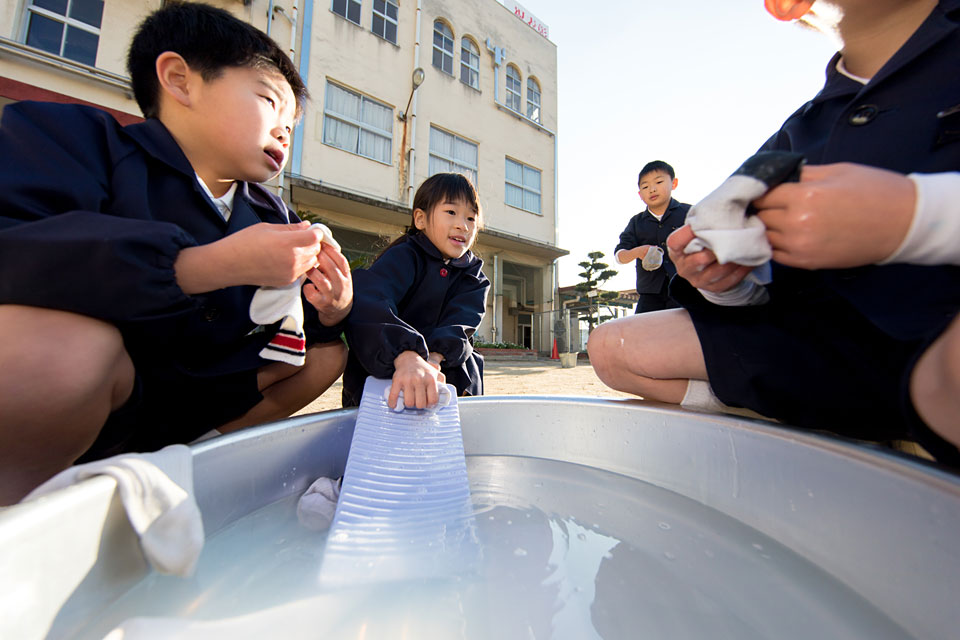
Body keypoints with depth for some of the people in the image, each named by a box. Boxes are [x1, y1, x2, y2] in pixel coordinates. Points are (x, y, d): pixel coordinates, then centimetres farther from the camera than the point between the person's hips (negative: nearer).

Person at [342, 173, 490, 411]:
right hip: (378, 371, -4)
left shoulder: (474, 277, 3)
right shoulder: (404, 256, -12)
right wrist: (408, 357, -51)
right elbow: (368, 303, -34)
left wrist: (433, 358, -37)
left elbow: (458, 324, -16)